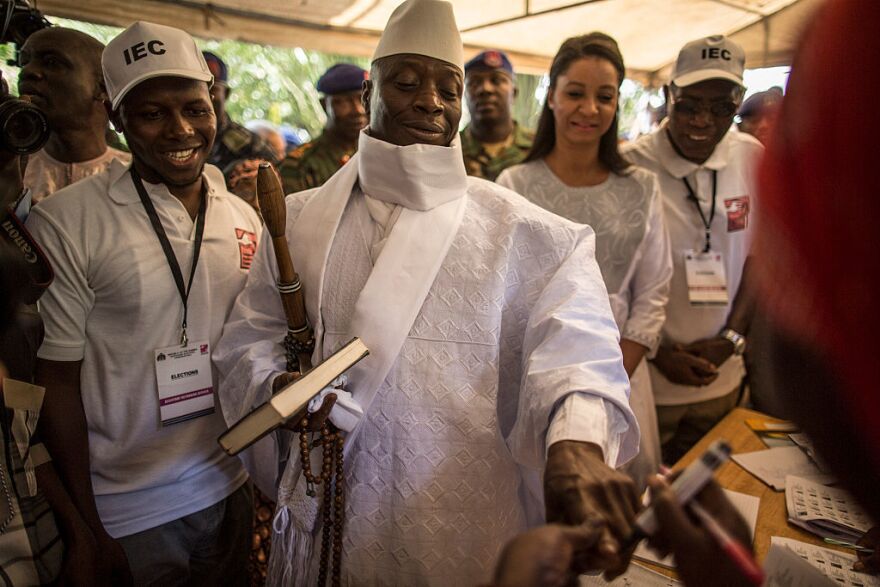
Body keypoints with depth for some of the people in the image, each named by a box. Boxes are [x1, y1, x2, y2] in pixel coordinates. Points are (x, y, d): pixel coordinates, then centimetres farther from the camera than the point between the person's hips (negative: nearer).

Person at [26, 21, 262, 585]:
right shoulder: (64, 223, -14)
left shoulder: (243, 217, 0)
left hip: (230, 489, 4)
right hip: (128, 513, -4)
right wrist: (85, 527, -6)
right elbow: (58, 383, -10)